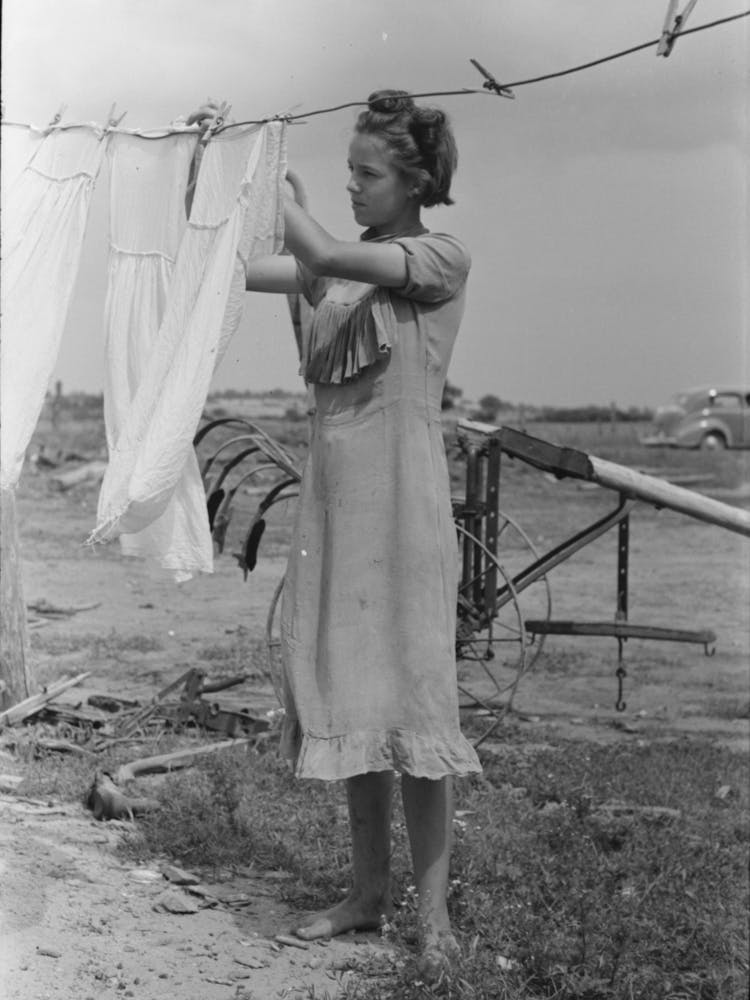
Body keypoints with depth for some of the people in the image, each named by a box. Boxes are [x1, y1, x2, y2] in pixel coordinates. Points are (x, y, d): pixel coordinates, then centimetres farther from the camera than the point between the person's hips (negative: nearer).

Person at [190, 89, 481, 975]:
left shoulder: (441, 260, -6)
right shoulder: (340, 264, 12)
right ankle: (368, 893, 19)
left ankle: (432, 912, 3)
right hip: (332, 493, 6)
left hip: (399, 498, -6)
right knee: (346, 693, 9)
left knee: (407, 695, -5)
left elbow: (322, 255, -19)